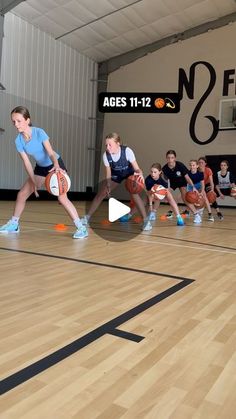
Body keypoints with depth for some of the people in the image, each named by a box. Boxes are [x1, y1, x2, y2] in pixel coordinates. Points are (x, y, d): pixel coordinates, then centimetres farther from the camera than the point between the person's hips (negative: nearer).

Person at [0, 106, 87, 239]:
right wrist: (34, 183, -16)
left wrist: (57, 166, -52)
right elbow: (27, 163, -11)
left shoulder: (39, 132, -26)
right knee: (21, 194, 5)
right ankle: (14, 224, 25)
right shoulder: (19, 141, -13)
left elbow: (51, 153, -31)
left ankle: (81, 228, -14)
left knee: (62, 198, -20)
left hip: (56, 165, -6)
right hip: (40, 167, 6)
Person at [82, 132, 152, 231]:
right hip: (115, 175, 3)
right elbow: (108, 174, -16)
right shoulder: (106, 155, -26)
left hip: (130, 174, -3)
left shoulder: (127, 151, -34)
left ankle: (146, 220, -15)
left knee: (134, 194, -25)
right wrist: (108, 186, -32)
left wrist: (140, 174, -55)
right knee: (100, 194, -2)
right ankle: (87, 217, 11)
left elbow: (136, 168, -32)